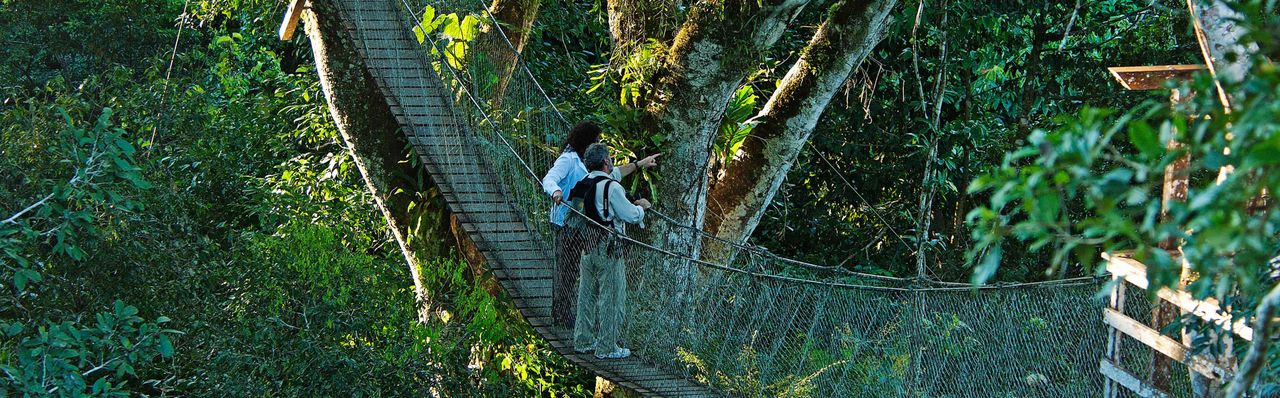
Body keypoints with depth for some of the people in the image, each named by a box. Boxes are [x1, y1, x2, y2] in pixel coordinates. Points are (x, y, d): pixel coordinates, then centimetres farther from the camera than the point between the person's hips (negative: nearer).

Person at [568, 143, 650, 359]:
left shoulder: (584, 183, 5)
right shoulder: (612, 187, -19)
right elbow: (631, 216, -15)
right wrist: (641, 206, 7)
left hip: (588, 243, 8)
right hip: (608, 247, -8)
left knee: (587, 293, 17)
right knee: (611, 296, 1)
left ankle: (583, 341, 25)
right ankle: (606, 347, 4)